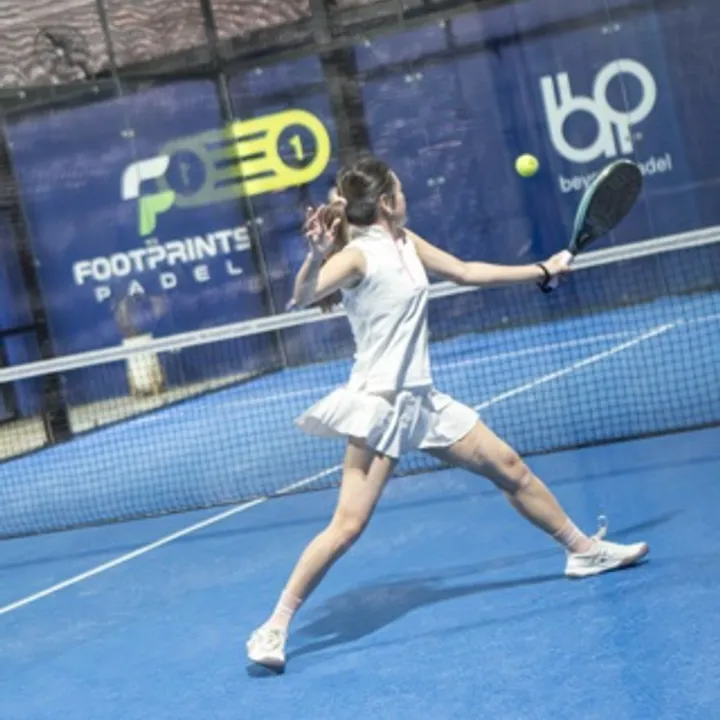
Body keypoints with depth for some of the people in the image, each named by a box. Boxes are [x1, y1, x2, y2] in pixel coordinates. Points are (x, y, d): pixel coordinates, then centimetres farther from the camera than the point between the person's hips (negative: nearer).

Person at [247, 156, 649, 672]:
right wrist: (317, 256, -50)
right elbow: (302, 298, -30)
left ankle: (584, 550, 31)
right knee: (348, 525, -14)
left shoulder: (405, 242, 10)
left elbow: (468, 273, 21)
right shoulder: (357, 255, -14)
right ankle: (275, 627, -7)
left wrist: (543, 271, 27)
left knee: (510, 468, 14)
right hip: (379, 405, -8)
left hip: (422, 399, 8)